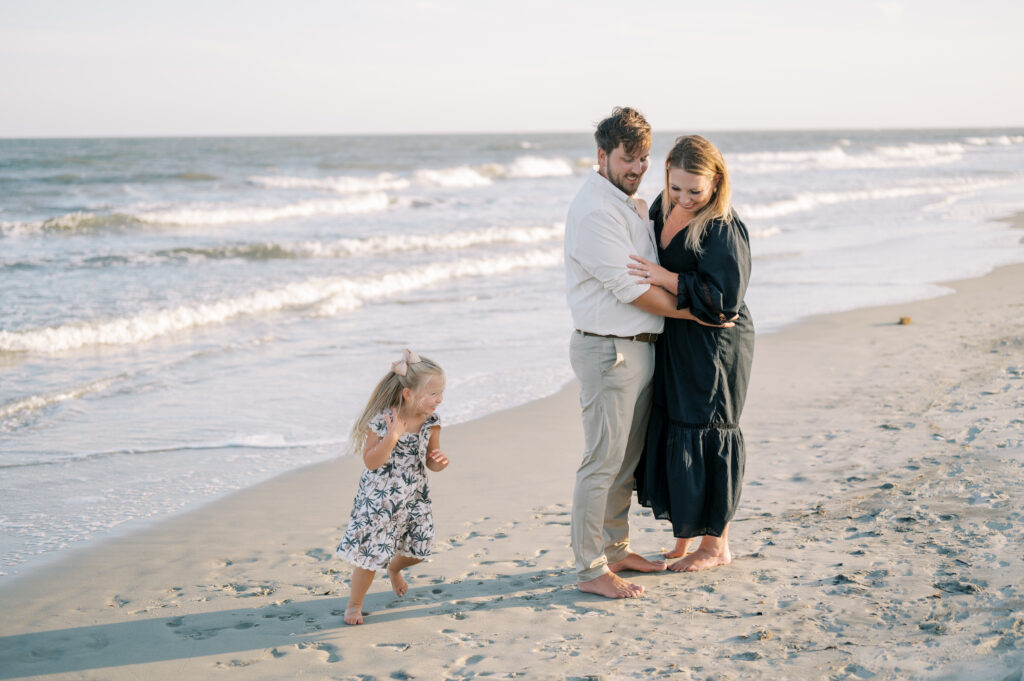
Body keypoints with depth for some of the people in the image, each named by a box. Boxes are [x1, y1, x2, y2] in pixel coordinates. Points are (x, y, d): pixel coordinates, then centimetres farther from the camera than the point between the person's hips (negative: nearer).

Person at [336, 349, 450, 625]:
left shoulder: (431, 422, -7)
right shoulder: (382, 421, -22)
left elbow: (430, 462, 1)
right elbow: (371, 461, -23)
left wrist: (439, 461, -22)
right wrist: (392, 436, -35)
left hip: (414, 497, 5)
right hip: (379, 498, -5)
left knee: (418, 548, 16)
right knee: (370, 553, -2)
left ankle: (394, 568, 52)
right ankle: (354, 604, 20)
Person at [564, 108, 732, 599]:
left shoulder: (630, 204, 15)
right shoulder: (595, 211, -17)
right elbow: (631, 289, -20)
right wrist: (693, 312, -13)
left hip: (640, 347, 10)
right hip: (608, 350, -10)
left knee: (627, 457, 17)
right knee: (602, 462, -5)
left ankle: (615, 550, 28)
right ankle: (590, 570, 1)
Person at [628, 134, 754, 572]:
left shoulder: (724, 230, -19)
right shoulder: (663, 209, 5)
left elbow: (723, 298, -24)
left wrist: (664, 277, -27)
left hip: (713, 352, -8)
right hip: (671, 346, 8)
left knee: (705, 438, 1)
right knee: (668, 434, 12)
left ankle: (715, 545, 17)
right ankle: (683, 535, 26)